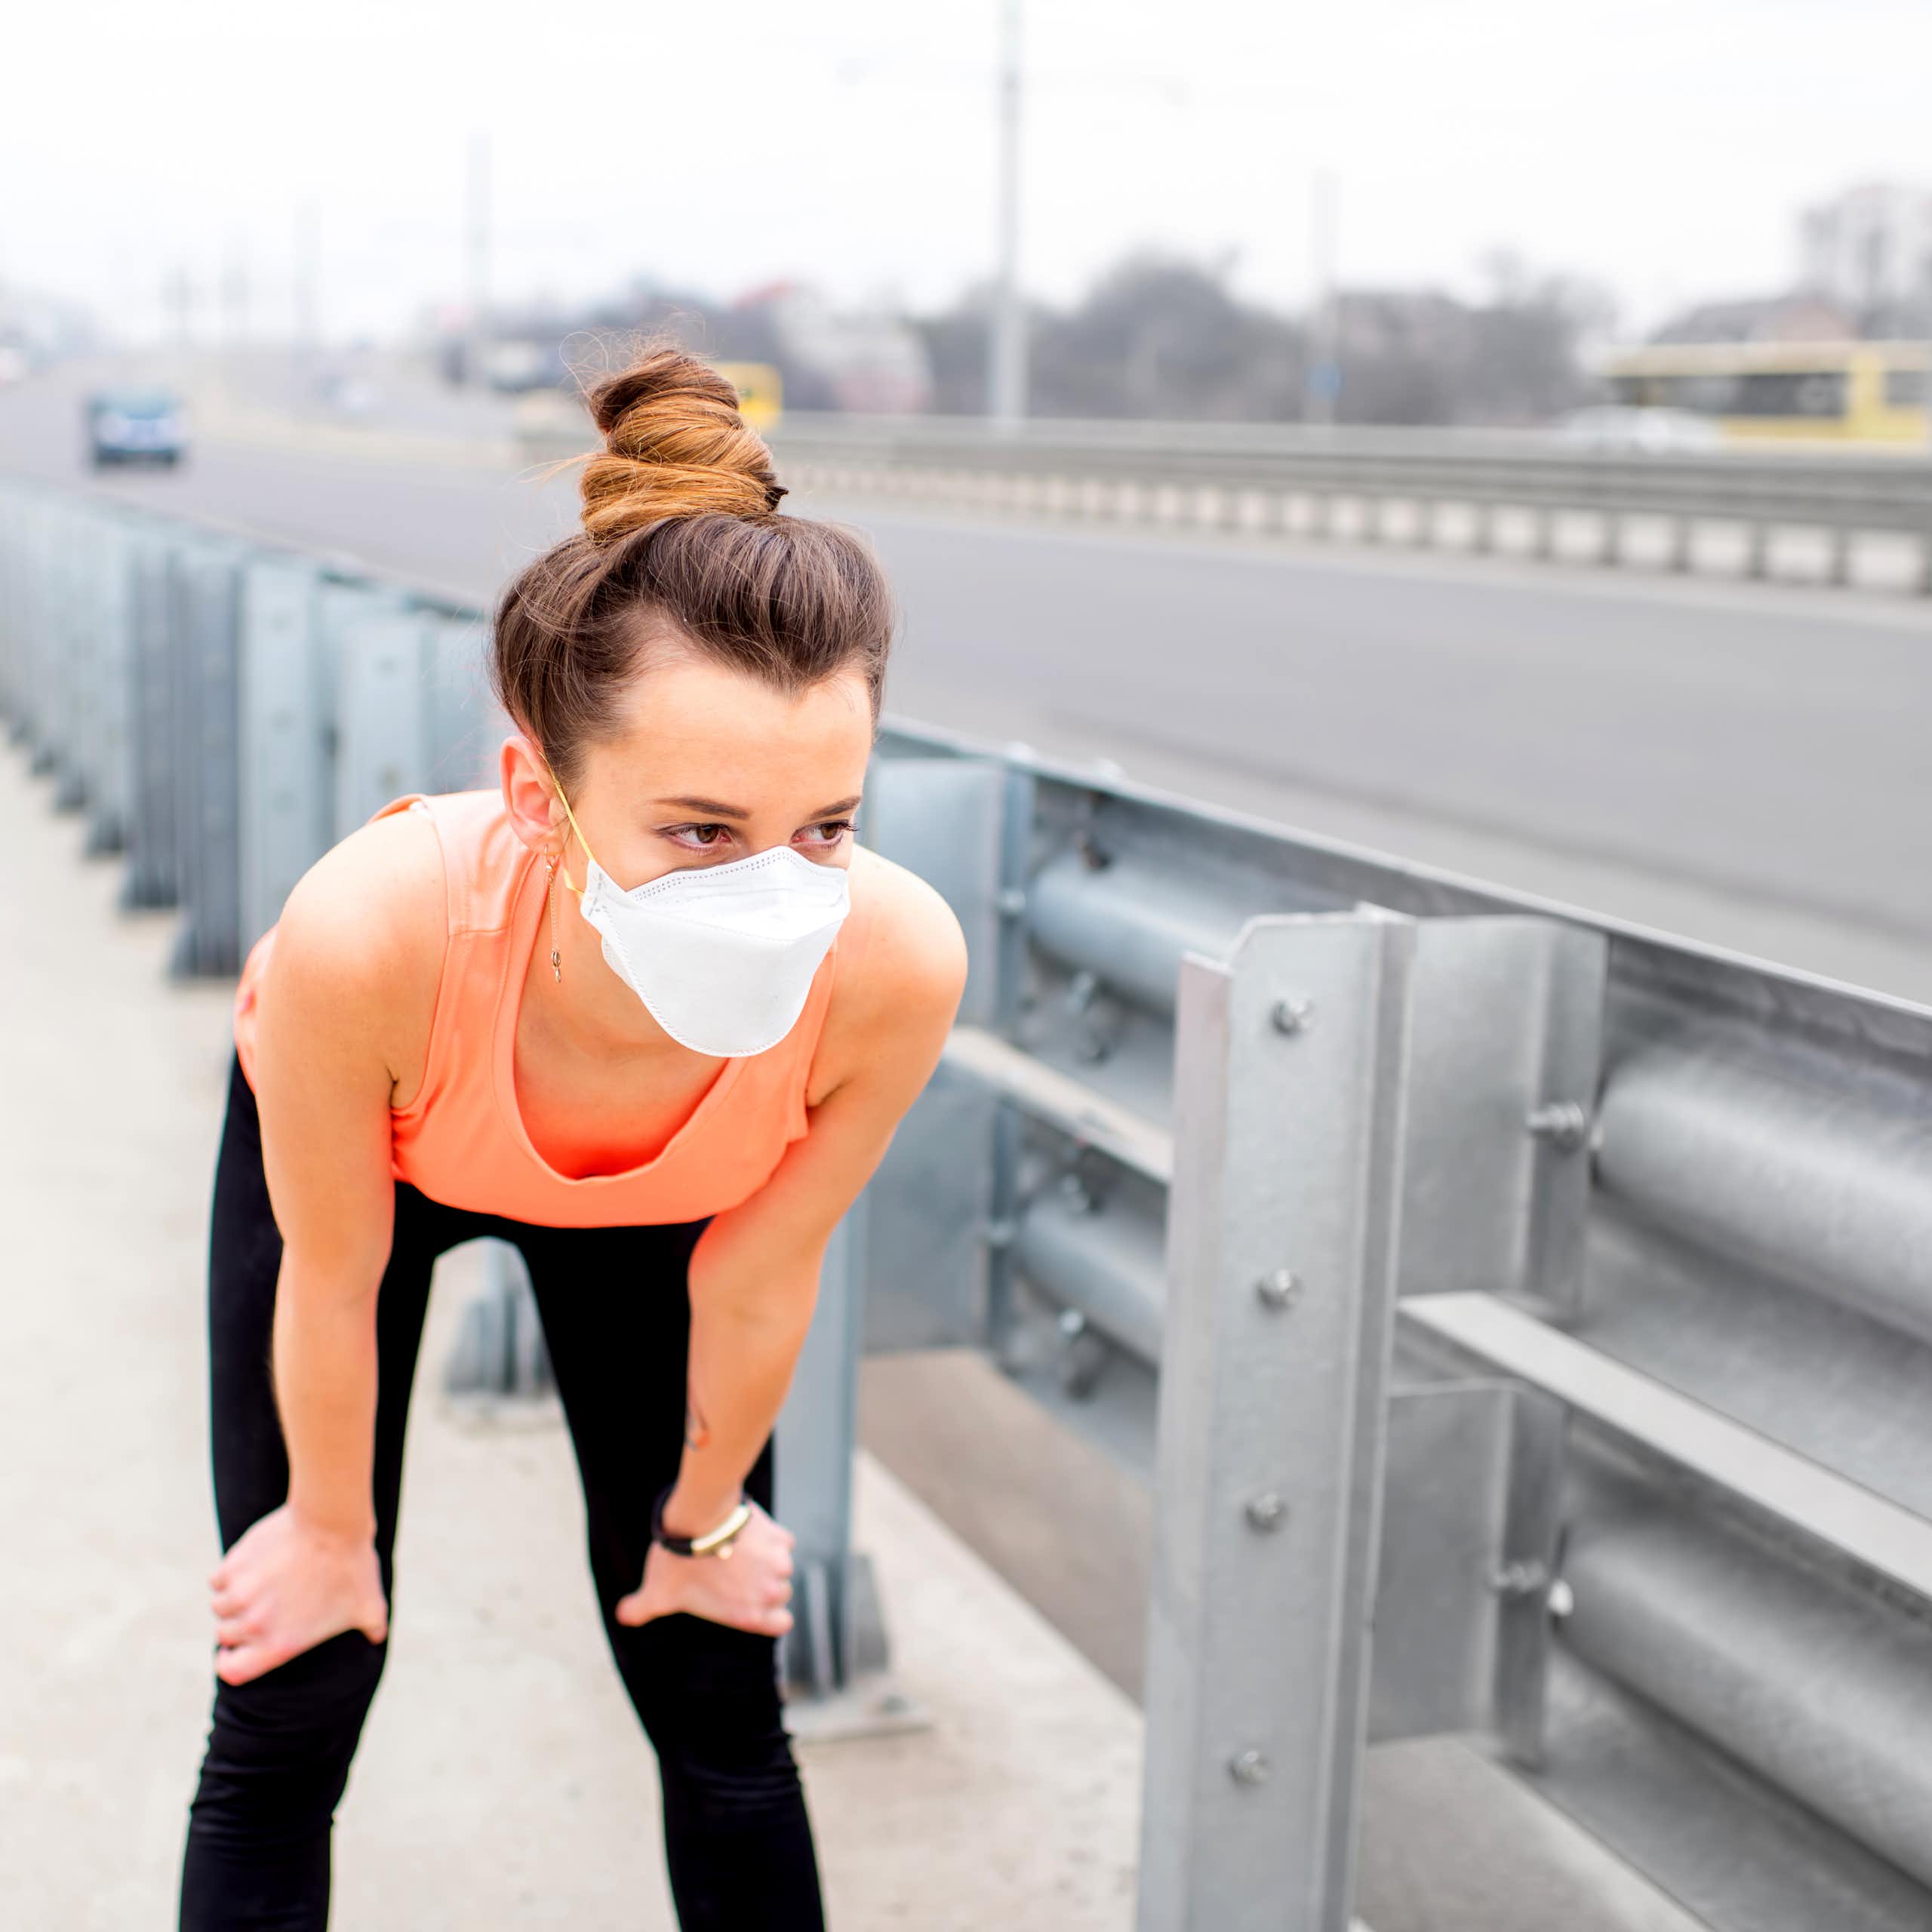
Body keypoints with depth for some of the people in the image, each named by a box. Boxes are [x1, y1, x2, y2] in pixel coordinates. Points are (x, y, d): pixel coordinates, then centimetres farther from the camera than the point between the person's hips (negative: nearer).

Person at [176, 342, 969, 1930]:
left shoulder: (897, 965, -39)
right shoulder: (370, 933, -45)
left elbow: (754, 1281, -18)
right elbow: (333, 1280, -23)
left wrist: (703, 1515, 0)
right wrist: (331, 1528, -5)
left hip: (646, 1193, 2)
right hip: (363, 1139, -1)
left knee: (722, 1703, 8)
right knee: (290, 1711, 3)